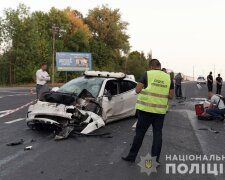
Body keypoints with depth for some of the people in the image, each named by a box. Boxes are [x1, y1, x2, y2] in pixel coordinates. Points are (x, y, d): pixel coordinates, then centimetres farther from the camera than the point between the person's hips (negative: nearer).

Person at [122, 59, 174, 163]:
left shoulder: (147, 74, -4)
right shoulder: (168, 77, 7)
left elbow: (137, 90, -7)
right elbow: (171, 95, 7)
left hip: (146, 109, -3)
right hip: (160, 110, 3)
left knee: (140, 132, 6)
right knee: (157, 134, 9)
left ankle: (132, 156, 16)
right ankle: (155, 159, 14)